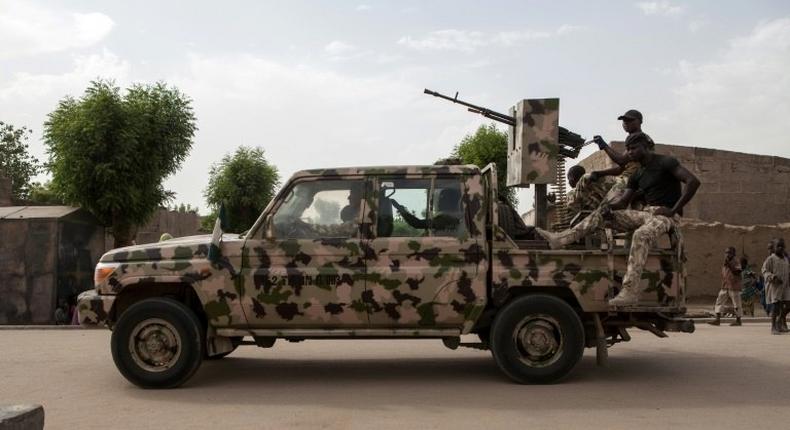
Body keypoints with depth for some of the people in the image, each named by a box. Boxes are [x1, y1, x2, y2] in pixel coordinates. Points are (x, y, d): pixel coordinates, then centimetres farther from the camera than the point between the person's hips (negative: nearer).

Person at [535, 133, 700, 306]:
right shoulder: (637, 176, 17)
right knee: (602, 213, -2)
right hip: (646, 212, 8)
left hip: (666, 215, -8)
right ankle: (560, 238, -12)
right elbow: (623, 202, 13)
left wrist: (673, 210, -19)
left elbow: (693, 181, -16)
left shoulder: (665, 162, -5)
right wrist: (609, 205, -11)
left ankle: (630, 291, -45)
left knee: (641, 234, -39)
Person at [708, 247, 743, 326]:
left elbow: (738, 271, -22)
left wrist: (729, 264, -24)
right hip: (724, 287, 7)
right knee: (719, 301, 1)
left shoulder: (735, 262, -8)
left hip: (733, 287, -7)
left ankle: (738, 320, 13)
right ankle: (717, 319, 1)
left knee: (736, 303, 2)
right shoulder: (724, 264, 14)